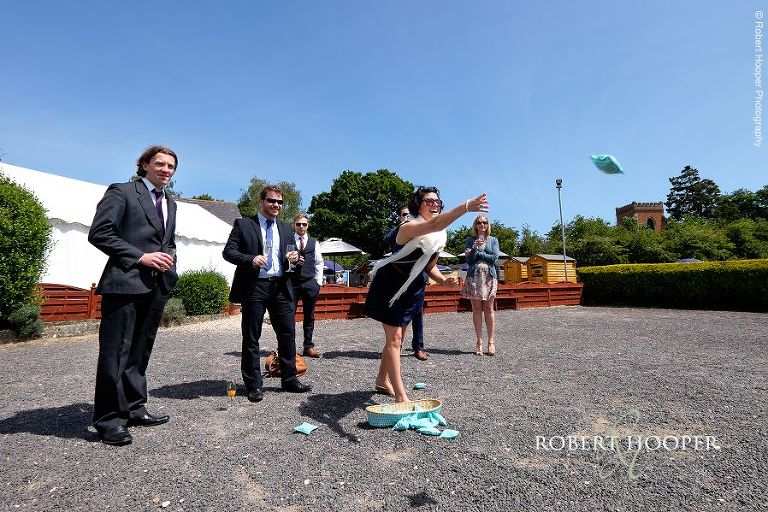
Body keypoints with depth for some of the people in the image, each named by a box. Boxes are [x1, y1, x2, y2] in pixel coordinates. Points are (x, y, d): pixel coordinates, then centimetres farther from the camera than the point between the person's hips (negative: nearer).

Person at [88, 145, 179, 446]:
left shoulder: (170, 203, 20)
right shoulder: (122, 192, -1)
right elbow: (99, 233, -9)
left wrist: (168, 258, 6)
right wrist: (141, 257, -15)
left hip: (157, 286, 7)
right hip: (125, 283, -7)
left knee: (140, 352, 13)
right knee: (116, 352, -2)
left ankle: (134, 408, 24)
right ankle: (109, 419, 8)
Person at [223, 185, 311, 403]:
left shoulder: (285, 228, 16)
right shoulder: (243, 224, 2)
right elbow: (228, 251, -3)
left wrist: (294, 257, -2)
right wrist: (250, 259, -21)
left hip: (280, 287, 4)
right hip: (254, 287, -4)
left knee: (288, 334, 7)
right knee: (251, 338, 5)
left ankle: (290, 379, 20)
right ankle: (254, 385, 17)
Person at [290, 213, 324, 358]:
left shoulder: (314, 243, 12)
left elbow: (319, 263, 12)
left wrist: (318, 282, 5)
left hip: (310, 282, 2)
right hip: (291, 282, -2)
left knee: (309, 315, 7)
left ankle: (308, 346, 15)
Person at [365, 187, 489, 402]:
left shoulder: (441, 236, 1)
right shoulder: (408, 227, -25)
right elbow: (434, 225, -47)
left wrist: (442, 279, -8)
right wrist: (466, 206, -57)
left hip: (412, 289, 8)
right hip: (390, 286, -8)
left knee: (396, 337, 17)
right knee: (394, 338, -8)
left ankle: (382, 381, 35)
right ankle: (400, 396, -2)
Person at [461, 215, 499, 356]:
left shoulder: (493, 240, 13)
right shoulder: (470, 241, 11)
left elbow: (494, 258, -2)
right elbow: (468, 259, 0)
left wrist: (477, 254, -3)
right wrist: (474, 248, -15)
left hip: (489, 277, 0)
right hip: (474, 277, 0)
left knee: (489, 309, -1)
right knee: (476, 309, 0)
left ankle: (491, 342, 4)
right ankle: (479, 342, 4)